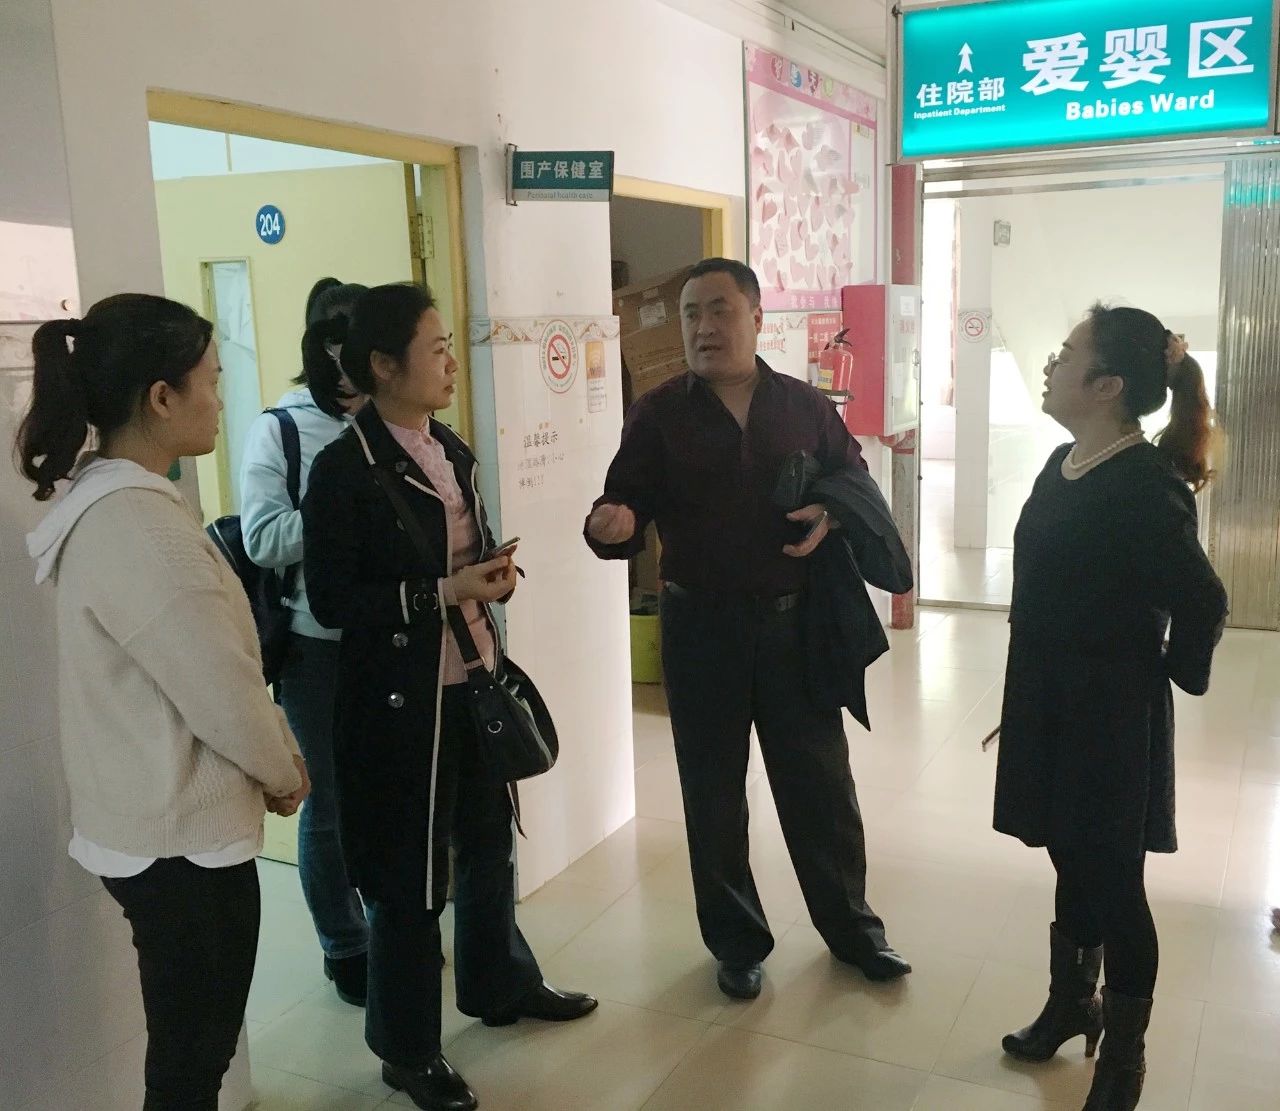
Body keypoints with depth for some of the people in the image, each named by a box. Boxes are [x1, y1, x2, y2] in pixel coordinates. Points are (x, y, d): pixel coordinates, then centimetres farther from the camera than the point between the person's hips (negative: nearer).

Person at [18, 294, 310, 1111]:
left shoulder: (111, 501, 6)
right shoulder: (139, 527, -26)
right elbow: (223, 694, -23)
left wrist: (277, 746, 7)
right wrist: (286, 773, -5)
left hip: (161, 825, 9)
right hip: (182, 836, -9)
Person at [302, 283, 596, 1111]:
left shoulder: (453, 452, 9)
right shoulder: (346, 468, -15)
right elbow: (333, 600, -17)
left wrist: (495, 575, -2)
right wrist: (445, 593, -22)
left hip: (475, 680, 8)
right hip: (402, 696, -7)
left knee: (491, 840, 21)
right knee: (410, 870, 6)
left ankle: (501, 985, 43)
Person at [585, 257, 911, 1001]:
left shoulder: (806, 406, 2)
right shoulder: (658, 415, -4)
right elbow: (627, 513, -7)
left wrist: (833, 512, -12)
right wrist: (610, 526, -31)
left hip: (794, 623, 1)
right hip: (701, 628, -1)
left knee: (821, 783, 13)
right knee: (714, 792, 11)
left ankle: (852, 925, 34)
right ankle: (738, 943, 30)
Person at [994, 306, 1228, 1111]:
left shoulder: (1144, 486, -22)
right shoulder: (1062, 465, 5)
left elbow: (1203, 601, -21)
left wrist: (1174, 677, -5)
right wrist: (1032, 694, 16)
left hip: (1111, 712, -8)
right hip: (1051, 702, 8)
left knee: (1111, 878, 7)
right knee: (1074, 861, 21)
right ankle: (1073, 1001, 41)